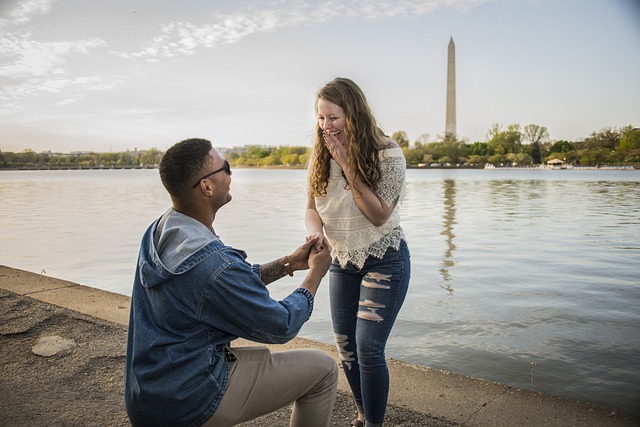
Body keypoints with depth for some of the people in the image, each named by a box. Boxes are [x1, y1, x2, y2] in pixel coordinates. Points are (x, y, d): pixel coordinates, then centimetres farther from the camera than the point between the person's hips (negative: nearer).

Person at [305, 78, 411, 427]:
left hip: (383, 260, -5)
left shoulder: (387, 153, -17)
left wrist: (348, 166, -27)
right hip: (342, 261, 6)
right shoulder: (322, 156, -2)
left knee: (368, 348, -9)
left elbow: (380, 215, -21)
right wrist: (316, 230, -22)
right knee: (345, 346, 11)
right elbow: (312, 207, 2)